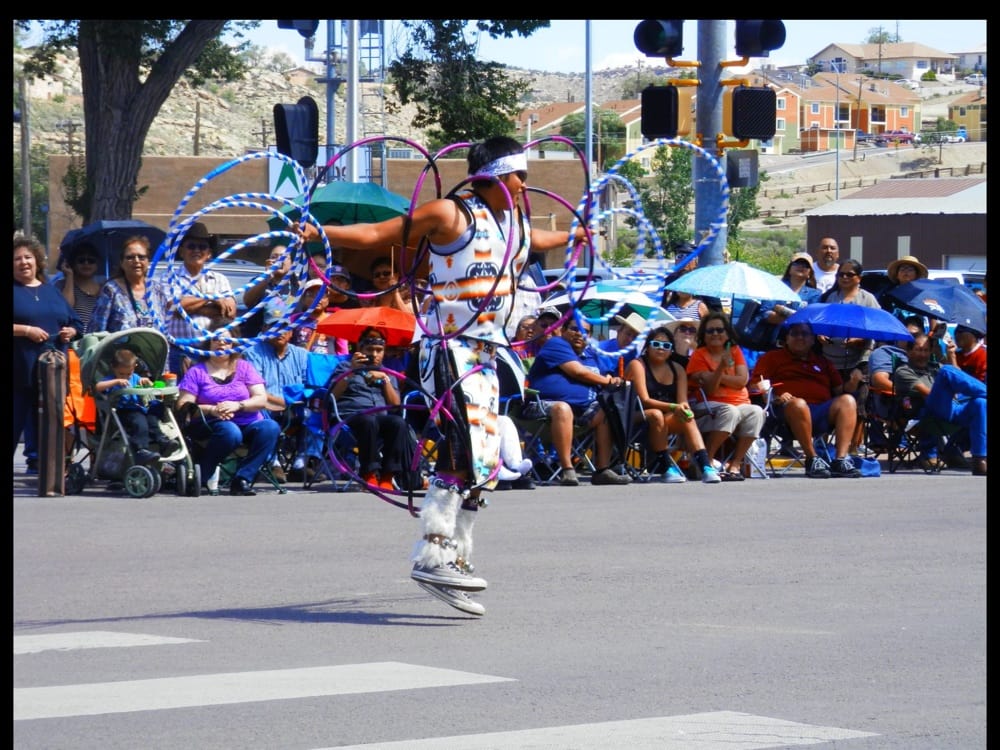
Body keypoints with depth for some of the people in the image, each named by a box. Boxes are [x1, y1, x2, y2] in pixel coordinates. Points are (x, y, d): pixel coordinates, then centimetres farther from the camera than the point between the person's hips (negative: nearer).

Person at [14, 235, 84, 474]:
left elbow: (76, 323, 23)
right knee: (17, 415, -4)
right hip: (19, 371, -5)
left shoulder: (51, 292, 19)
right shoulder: (14, 291, 1)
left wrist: (70, 332, 2)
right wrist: (26, 331, -17)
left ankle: (36, 461, 10)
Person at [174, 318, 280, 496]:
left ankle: (241, 480, -28)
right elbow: (183, 406, -2)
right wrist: (211, 410, -19)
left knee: (270, 428, -29)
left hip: (248, 423, 3)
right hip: (210, 425, -3)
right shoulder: (196, 372, 9)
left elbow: (261, 400, 4)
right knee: (230, 431, -38)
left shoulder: (244, 368, 16)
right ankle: (196, 478, -23)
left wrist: (238, 405, -16)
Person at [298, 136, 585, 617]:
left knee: (483, 463, 7)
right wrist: (322, 234, -24)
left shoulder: (515, 223, 14)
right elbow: (375, 235, -10)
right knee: (464, 451, -21)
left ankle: (455, 560, 13)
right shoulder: (452, 214, -9)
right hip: (449, 347, -9)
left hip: (485, 354, 9)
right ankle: (431, 556, -22)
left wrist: (576, 235, 57)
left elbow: (537, 241, 41)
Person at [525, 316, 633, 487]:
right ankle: (567, 470, -41)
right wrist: (608, 381, 4)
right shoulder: (556, 344, 0)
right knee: (562, 408, -39)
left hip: (583, 408, 7)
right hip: (547, 404, -7)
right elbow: (578, 372, -10)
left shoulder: (591, 354, 25)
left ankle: (603, 470, -21)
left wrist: (614, 382, 0)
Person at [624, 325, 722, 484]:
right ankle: (665, 467, -33)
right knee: (656, 415, -36)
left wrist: (684, 408, -26)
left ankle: (705, 466, -39)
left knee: (687, 419, -26)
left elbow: (683, 400, 0)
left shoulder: (677, 369, 11)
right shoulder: (637, 365, -6)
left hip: (669, 420, 5)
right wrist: (673, 407, -31)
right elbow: (644, 400, -17)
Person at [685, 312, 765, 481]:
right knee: (729, 412, -36)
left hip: (740, 404, 4)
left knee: (756, 412, -27)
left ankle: (734, 464, -24)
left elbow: (742, 380, -3)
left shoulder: (735, 351, 12)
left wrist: (714, 376, -11)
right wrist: (721, 368, -25)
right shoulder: (699, 355, 1)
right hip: (709, 408, -4)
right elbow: (709, 389, -10)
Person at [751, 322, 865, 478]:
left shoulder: (822, 361, 33)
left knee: (847, 400, -26)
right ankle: (812, 459, -29)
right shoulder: (772, 357, 23)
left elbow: (840, 390, 24)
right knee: (798, 404, -39)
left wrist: (853, 383, 2)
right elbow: (755, 385, 9)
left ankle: (841, 459, -35)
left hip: (823, 411, 3)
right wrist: (774, 397, -10)